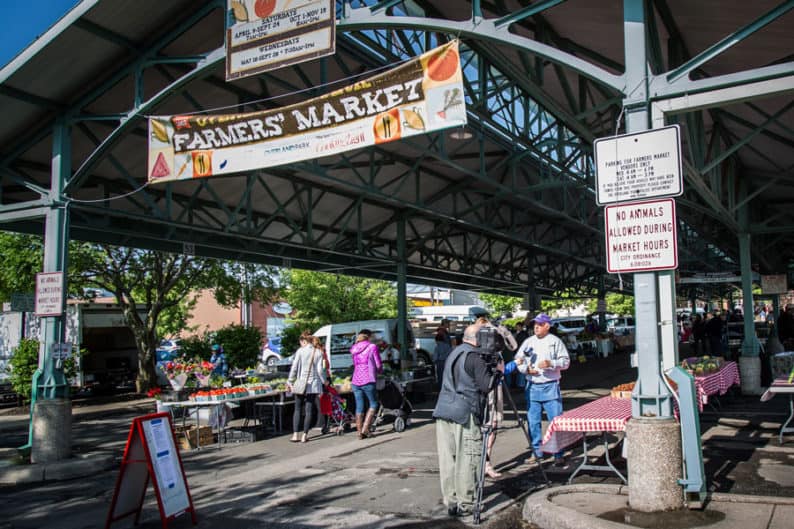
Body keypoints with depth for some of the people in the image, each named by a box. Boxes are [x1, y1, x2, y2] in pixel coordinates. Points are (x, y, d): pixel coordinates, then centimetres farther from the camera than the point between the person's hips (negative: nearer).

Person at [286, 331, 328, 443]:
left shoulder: (300, 351, -4)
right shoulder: (318, 352, -1)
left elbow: (294, 368, -3)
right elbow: (320, 370, -3)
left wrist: (290, 382, 6)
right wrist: (324, 381, 12)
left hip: (300, 384, -1)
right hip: (314, 384, 1)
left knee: (297, 409, 9)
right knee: (309, 410, 6)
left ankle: (295, 434, 2)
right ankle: (304, 435, 5)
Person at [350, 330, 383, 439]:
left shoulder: (354, 349, 12)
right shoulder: (372, 347, -2)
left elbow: (355, 365, 13)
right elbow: (379, 365, -1)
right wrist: (379, 370, 20)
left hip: (355, 381, 5)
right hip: (368, 381, -5)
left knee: (359, 407, 10)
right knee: (373, 404, 8)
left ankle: (360, 432, 11)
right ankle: (365, 429, -1)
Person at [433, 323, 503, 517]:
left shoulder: (454, 353, 19)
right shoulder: (475, 357, -8)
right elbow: (487, 386, -13)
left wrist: (490, 370, 21)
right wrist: (499, 371, 4)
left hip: (443, 412, 8)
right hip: (465, 415, -8)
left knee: (447, 459, 9)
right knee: (467, 460, -1)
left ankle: (451, 502, 15)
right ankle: (465, 505, 3)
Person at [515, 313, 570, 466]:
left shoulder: (555, 341, 1)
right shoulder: (528, 342, 9)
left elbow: (566, 361, -2)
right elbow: (518, 360, 11)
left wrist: (550, 363, -17)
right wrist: (526, 369, -8)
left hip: (550, 386, -3)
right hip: (532, 387, 3)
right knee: (533, 420, 7)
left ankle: (558, 454, 4)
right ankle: (537, 451, 20)